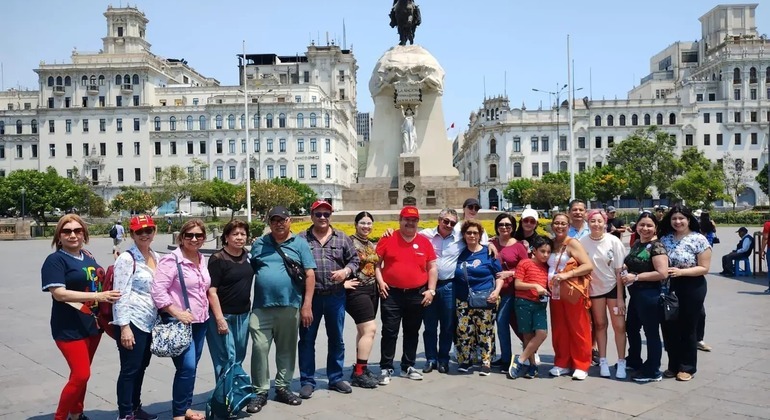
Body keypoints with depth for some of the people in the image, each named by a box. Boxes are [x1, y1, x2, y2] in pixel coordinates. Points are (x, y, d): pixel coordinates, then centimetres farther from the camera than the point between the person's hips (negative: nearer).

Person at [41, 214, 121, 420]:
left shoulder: (88, 257, 9)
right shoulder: (55, 260, -12)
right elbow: (59, 293, -22)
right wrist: (98, 296, -27)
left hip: (92, 323, 7)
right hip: (69, 328, -7)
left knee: (81, 374, 16)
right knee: (81, 375, -9)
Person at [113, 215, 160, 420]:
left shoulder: (156, 257, 10)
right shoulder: (127, 259, -12)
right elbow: (120, 295, -16)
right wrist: (124, 327, -20)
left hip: (150, 322, 7)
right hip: (132, 322, -7)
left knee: (141, 367, 17)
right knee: (130, 369, 1)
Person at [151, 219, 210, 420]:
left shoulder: (202, 259, 9)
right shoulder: (171, 260, -14)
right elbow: (157, 291, -19)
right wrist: (177, 313, -21)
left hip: (200, 321, 7)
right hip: (180, 323, -7)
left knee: (192, 367, 14)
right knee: (187, 367, -10)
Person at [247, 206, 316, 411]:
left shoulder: (300, 244, 4)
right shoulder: (258, 244, 9)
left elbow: (310, 275, 0)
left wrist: (307, 305, -6)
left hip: (290, 307, 0)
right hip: (261, 307, 1)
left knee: (287, 350, 11)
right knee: (259, 349, -2)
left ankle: (283, 387, 25)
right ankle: (260, 392, 10)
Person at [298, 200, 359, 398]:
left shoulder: (342, 238, 6)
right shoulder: (301, 239, 1)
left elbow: (354, 259, 10)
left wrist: (346, 271, -8)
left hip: (336, 297, 2)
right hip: (310, 296, -2)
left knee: (337, 339, 12)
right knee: (307, 339, 5)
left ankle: (336, 378, 26)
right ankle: (307, 381, 18)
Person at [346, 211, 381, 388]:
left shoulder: (372, 245, 13)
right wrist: (343, 282, -21)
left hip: (372, 290, 8)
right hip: (356, 291, -8)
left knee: (363, 330, 12)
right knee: (370, 329, -13)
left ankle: (361, 368, 21)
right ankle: (358, 373, -6)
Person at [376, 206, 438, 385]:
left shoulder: (424, 242, 5)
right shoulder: (388, 239, -2)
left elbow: (432, 267, 9)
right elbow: (376, 262, 2)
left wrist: (431, 290, 1)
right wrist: (380, 281, -10)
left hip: (417, 295, 3)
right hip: (391, 294, -2)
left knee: (412, 332, 13)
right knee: (389, 332, 1)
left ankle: (408, 367, 26)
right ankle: (386, 368, 12)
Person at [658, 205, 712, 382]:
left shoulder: (699, 240, -9)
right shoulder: (665, 238, 5)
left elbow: (704, 268, -12)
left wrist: (681, 271, -23)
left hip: (691, 288, -4)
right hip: (669, 288, 4)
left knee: (687, 328, 7)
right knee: (669, 327, 8)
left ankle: (687, 367, 21)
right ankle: (674, 365, 24)